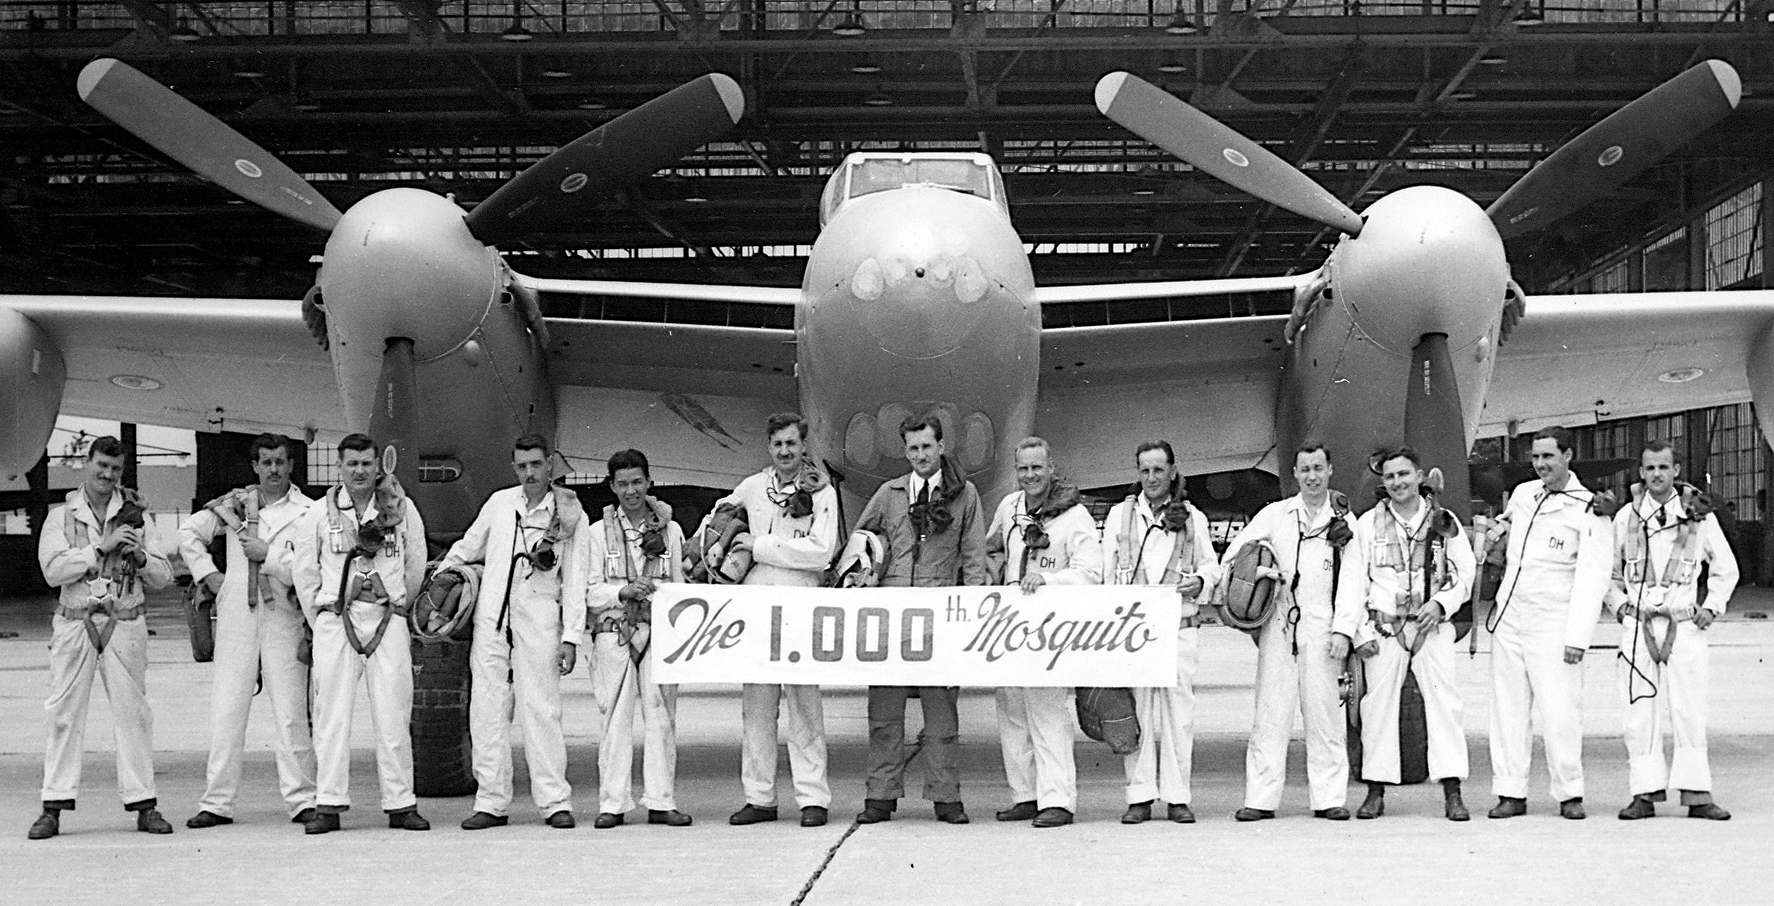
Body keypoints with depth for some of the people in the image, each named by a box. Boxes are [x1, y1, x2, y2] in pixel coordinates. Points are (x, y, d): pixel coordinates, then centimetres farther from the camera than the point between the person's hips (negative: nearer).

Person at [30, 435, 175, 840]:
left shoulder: (134, 515, 11)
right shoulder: (61, 516, 7)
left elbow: (164, 576, 9)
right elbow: (53, 570, -8)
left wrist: (140, 556, -10)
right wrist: (102, 547, -12)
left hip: (124, 624, 1)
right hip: (74, 624, -1)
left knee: (132, 712, 0)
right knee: (63, 713, -2)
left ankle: (143, 804, 4)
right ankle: (54, 807, 2)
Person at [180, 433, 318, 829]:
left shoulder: (307, 512, 1)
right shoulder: (235, 503, 11)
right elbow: (189, 531, 20)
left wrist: (268, 554, -12)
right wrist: (207, 573, 10)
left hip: (284, 618, -2)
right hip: (236, 616, 3)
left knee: (291, 713, -2)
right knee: (226, 711, 2)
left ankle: (302, 799, 4)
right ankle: (217, 802, 7)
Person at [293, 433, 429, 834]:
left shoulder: (402, 509, 7)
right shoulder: (319, 513, 6)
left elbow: (415, 567, 15)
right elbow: (305, 572, 11)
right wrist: (322, 620, 11)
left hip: (388, 622, 0)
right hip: (334, 623, 0)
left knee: (393, 714, -2)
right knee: (332, 714, -3)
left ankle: (401, 804, 3)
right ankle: (329, 805, 1)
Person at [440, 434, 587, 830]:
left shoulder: (571, 516, 3)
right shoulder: (499, 503, 11)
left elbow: (575, 581, 1)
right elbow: (466, 548, 25)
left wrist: (571, 637, -5)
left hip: (538, 621, -3)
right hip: (491, 617, 3)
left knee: (541, 710, -7)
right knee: (487, 710, 0)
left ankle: (555, 801, -1)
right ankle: (492, 802, 5)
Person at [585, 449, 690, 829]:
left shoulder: (669, 530, 11)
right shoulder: (600, 531, 7)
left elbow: (679, 587, 12)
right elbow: (591, 591, 4)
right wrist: (624, 591, -14)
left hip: (660, 632, 1)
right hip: (613, 631, -1)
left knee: (661, 717, 0)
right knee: (616, 719, -2)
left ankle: (661, 801, 5)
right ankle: (612, 804, 3)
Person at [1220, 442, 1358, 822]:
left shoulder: (1344, 520, 9)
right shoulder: (1274, 514, 11)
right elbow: (1233, 553, 14)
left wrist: (1344, 629, -6)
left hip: (1322, 629, -1)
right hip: (1278, 626, 1)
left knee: (1324, 713, 1)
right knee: (1270, 713, -1)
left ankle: (1329, 798, 7)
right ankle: (1260, 798, 1)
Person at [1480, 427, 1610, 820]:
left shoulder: (1589, 511, -8)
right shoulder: (1522, 494, 10)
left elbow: (1591, 580, -13)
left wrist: (1578, 637, -19)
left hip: (1552, 625, -6)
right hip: (1508, 618, 6)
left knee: (1559, 710, -8)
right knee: (1508, 707, 5)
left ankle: (1570, 794, 5)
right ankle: (1510, 793, 9)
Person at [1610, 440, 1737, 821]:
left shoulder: (1698, 515, 4)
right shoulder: (1626, 517, 7)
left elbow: (1725, 568, 15)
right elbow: (1608, 570, 19)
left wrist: (1711, 607, 4)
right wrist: (1619, 603, 5)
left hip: (1684, 624, -1)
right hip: (1637, 625, 1)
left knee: (1689, 710, -3)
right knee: (1639, 711, -1)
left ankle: (1697, 793, 1)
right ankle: (1645, 793, 3)